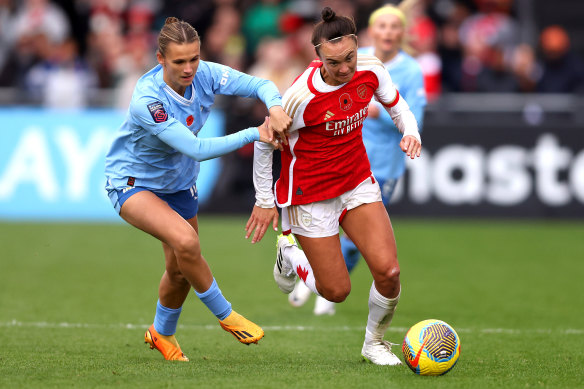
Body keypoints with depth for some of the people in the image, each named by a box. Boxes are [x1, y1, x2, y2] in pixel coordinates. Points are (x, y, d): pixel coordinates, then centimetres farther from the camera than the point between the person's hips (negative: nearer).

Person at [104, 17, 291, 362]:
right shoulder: (147, 100, -34)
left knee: (182, 270, 12)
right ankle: (225, 315, -9)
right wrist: (254, 134, -38)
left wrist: (276, 107, -39)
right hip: (133, 182, -6)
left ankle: (162, 333, 40)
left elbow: (260, 85, -16)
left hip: (179, 181, 6)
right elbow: (197, 149, -37)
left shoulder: (204, 75, -18)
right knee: (186, 241, -30)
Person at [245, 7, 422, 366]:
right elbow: (264, 142, -12)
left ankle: (375, 342, 17)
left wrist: (411, 132, -13)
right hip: (311, 195, -4)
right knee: (337, 291, 0)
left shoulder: (371, 71, -13)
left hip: (358, 182, 4)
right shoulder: (302, 96, -27)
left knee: (388, 270, -12)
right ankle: (290, 256, 33)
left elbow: (397, 106, 9)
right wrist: (264, 201, -6)